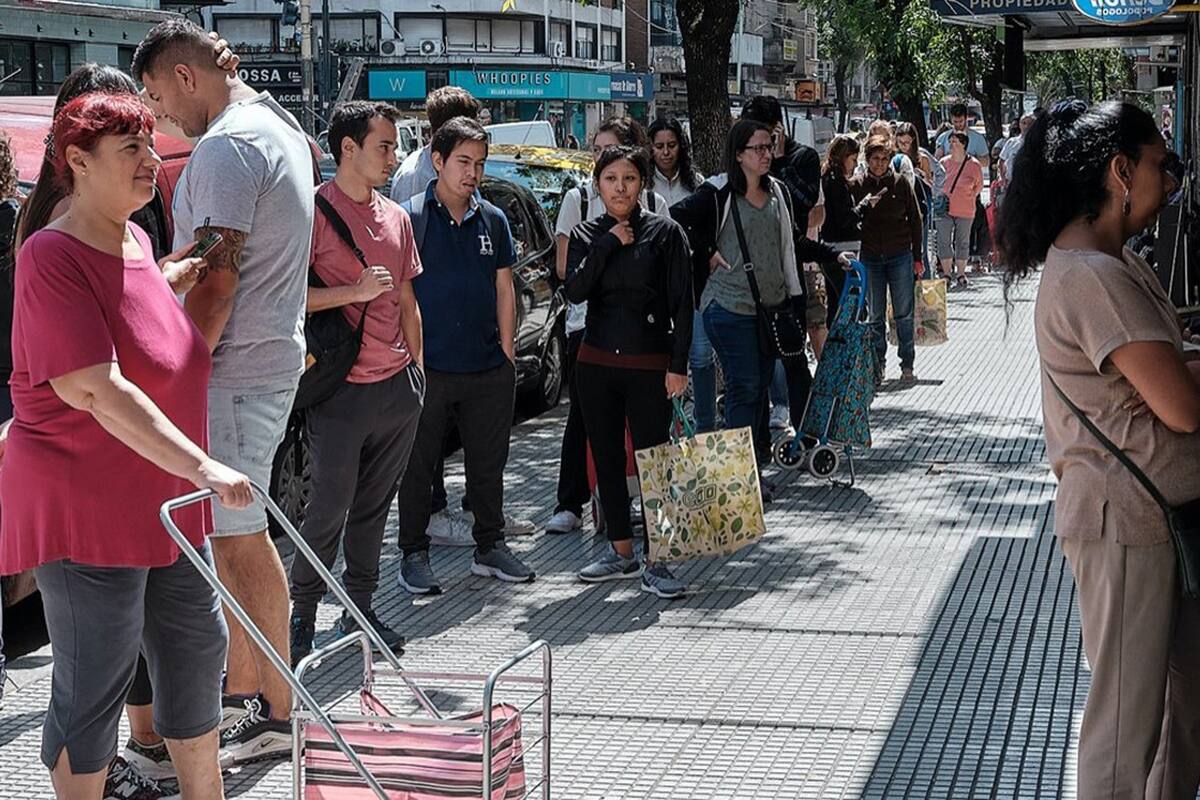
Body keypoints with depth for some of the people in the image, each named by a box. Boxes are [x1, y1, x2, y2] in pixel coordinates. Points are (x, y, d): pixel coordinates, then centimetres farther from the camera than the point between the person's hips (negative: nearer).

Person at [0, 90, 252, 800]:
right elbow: (95, 390, -29)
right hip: (83, 507, -9)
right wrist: (202, 467, -32)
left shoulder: (137, 241, 7)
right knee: (95, 683, 1)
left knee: (197, 643, 18)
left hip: (162, 501, 9)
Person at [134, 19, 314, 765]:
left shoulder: (227, 145, -16)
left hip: (235, 368, -10)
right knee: (232, 533, 16)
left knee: (239, 538, -4)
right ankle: (241, 689, 25)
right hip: (269, 355, 10)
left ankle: (276, 714, 4)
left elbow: (217, 275, -22)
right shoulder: (280, 125, 16)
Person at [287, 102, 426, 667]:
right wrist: (355, 291, -20)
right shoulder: (315, 211, -8)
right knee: (330, 507, -3)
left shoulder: (396, 218, 14)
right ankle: (301, 614, 10)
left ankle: (360, 608, 23)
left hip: (398, 386, 6)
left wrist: (416, 366, 18)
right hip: (341, 391, -6)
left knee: (374, 504, 12)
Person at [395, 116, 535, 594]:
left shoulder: (493, 220, 9)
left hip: (488, 369, 4)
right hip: (428, 366, -4)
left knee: (489, 464, 13)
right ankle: (414, 555, 14)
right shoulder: (410, 218, -4)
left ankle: (490, 547, 25)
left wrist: (507, 353, 8)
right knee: (418, 466, 4)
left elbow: (504, 290, 13)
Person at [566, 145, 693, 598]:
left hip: (649, 365, -4)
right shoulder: (586, 236, 8)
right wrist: (609, 243, -13)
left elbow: (682, 304, -3)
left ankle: (655, 562, -1)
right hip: (597, 363, 4)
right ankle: (621, 552, 23)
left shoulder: (664, 232, -1)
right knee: (607, 460, 10)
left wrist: (678, 365, -10)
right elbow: (575, 291, -8)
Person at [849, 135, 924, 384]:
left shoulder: (901, 183, 0)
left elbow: (915, 220, 4)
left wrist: (917, 258, 2)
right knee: (875, 316, 6)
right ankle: (877, 366, 14)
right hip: (870, 258, 1)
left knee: (904, 314, 4)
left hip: (900, 256, -1)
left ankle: (907, 365, 14)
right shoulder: (856, 185, 1)